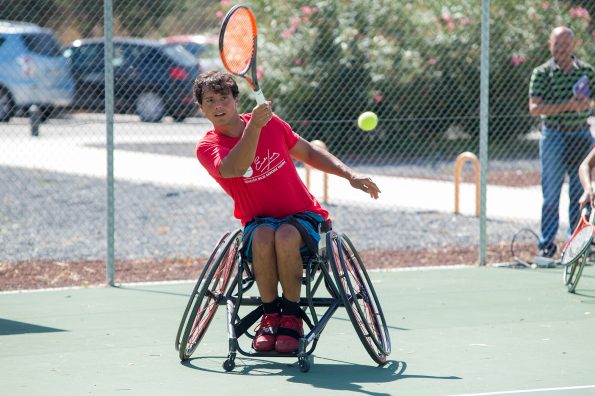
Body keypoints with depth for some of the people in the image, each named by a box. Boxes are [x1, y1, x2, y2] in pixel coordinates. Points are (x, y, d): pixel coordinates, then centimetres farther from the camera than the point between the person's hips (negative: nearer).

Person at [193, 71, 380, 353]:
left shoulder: (272, 123, 1)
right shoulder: (207, 147, -7)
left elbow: (309, 153, 17)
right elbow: (235, 169, -31)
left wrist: (350, 175, 7)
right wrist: (254, 126, -44)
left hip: (302, 218, 1)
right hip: (258, 222, -1)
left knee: (285, 236, -36)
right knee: (263, 236, -38)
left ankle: (291, 317, -20)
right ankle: (270, 316, -21)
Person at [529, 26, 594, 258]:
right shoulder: (542, 73, -1)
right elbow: (534, 108, -12)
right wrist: (567, 105, -19)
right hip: (554, 136, -3)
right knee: (551, 193, -2)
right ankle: (546, 243, 4)